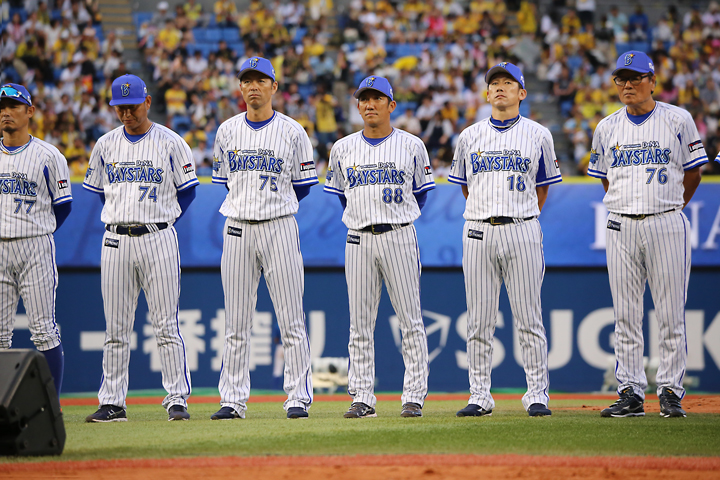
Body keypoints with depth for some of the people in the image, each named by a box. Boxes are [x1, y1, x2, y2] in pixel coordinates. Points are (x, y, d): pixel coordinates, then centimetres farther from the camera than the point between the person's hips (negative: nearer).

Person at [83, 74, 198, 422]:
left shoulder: (170, 142, 0)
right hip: (115, 241, 3)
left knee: (166, 325, -5)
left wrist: (164, 219, 2)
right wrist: (121, 218, 11)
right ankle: (112, 403, 8)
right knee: (115, 328, 4)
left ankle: (177, 400, -1)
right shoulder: (106, 145, 10)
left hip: (157, 238, -3)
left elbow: (187, 190, 6)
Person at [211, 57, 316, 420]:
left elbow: (303, 184, 7)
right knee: (236, 321, 3)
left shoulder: (292, 131, 1)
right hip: (237, 229, 3)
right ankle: (233, 399, 7)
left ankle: (298, 397, 0)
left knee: (291, 318, -3)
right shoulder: (227, 131, 8)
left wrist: (277, 208, 9)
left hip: (279, 227, -2)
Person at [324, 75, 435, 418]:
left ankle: (414, 396, -1)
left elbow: (421, 193, 13)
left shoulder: (411, 145, 4)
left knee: (410, 319, -4)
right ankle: (362, 398, 5)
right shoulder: (343, 149, 10)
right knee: (360, 323, 2)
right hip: (358, 239, 2)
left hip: (400, 237, -2)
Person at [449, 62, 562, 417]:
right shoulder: (470, 136, 11)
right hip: (478, 233, 2)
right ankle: (479, 395, 7)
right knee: (479, 319, 2)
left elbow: (542, 188, 13)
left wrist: (522, 219, 10)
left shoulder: (537, 135, 7)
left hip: (521, 231, -2)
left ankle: (537, 395, 1)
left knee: (529, 318, -3)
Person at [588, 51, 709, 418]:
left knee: (671, 312, -3)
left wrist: (668, 208, 7)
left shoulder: (678, 120, 1)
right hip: (621, 226, 3)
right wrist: (625, 207, 13)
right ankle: (631, 393, 6)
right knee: (625, 315, 2)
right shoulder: (606, 128, 10)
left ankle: (670, 392, 3)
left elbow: (693, 173, 6)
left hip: (667, 223, -3)